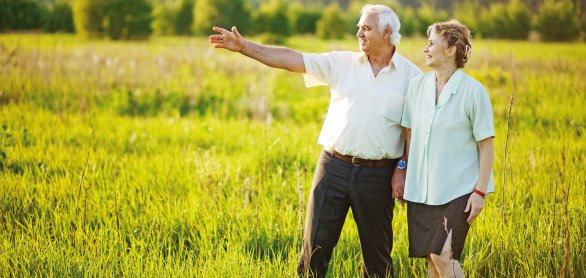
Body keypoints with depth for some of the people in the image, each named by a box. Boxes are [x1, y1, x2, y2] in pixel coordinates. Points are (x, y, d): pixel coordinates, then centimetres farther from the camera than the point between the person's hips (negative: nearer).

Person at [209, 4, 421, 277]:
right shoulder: (342, 62, 5)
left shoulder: (411, 75, 1)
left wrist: (403, 170, -4)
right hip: (334, 166, 1)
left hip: (377, 174, -1)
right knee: (316, 244, 5)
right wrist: (244, 46, -6)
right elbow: (291, 59, 1)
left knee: (377, 251, 10)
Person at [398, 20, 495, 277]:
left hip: (457, 189, -5)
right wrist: (403, 173, 12)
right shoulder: (417, 85, 4)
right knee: (430, 257, 7)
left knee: (442, 256, -13)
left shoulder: (473, 91, -10)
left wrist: (480, 191, -11)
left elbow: (486, 146, -8)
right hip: (420, 188, 5)